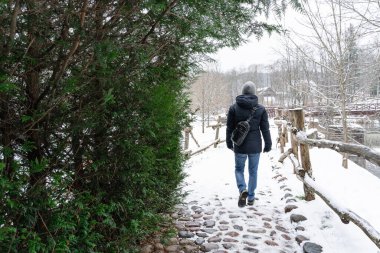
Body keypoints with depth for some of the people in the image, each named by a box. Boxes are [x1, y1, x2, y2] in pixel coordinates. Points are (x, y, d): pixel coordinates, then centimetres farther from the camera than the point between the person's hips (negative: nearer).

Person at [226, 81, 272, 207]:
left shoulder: (234, 107, -4)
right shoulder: (261, 108, -4)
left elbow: (229, 128, 1)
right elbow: (265, 129, 0)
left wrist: (229, 143, 13)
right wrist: (268, 144, 10)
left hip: (240, 146, 0)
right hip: (255, 146, 1)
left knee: (239, 169, 16)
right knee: (253, 171, 13)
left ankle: (242, 189, -8)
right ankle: (251, 197, 21)